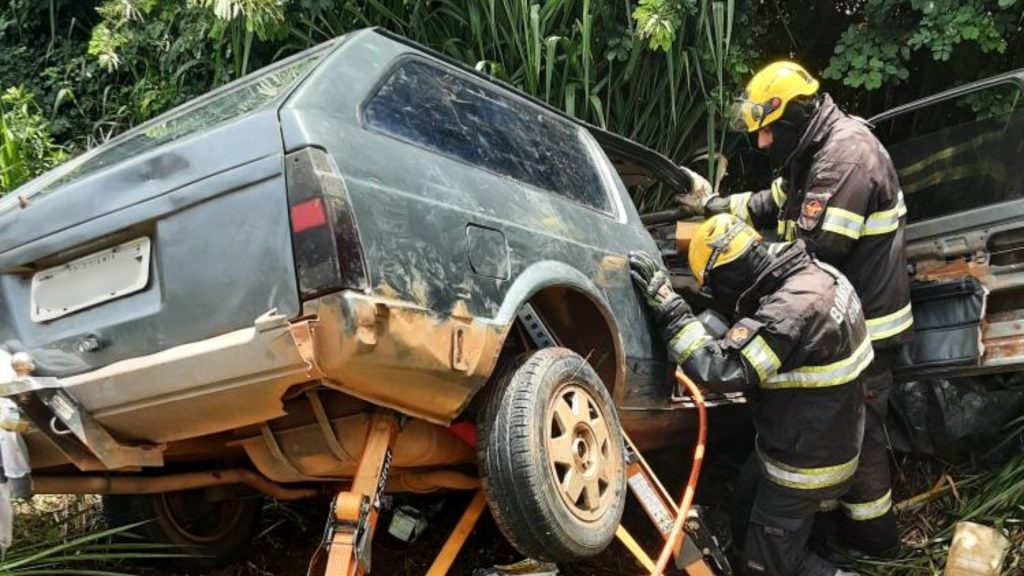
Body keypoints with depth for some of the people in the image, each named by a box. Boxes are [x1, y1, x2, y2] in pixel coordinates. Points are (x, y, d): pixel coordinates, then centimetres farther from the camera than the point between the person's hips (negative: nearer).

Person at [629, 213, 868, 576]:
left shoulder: (793, 308, -33)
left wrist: (666, 304, -32)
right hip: (827, 443, 9)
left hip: (805, 463, -9)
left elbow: (721, 368, -36)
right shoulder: (817, 275, -2)